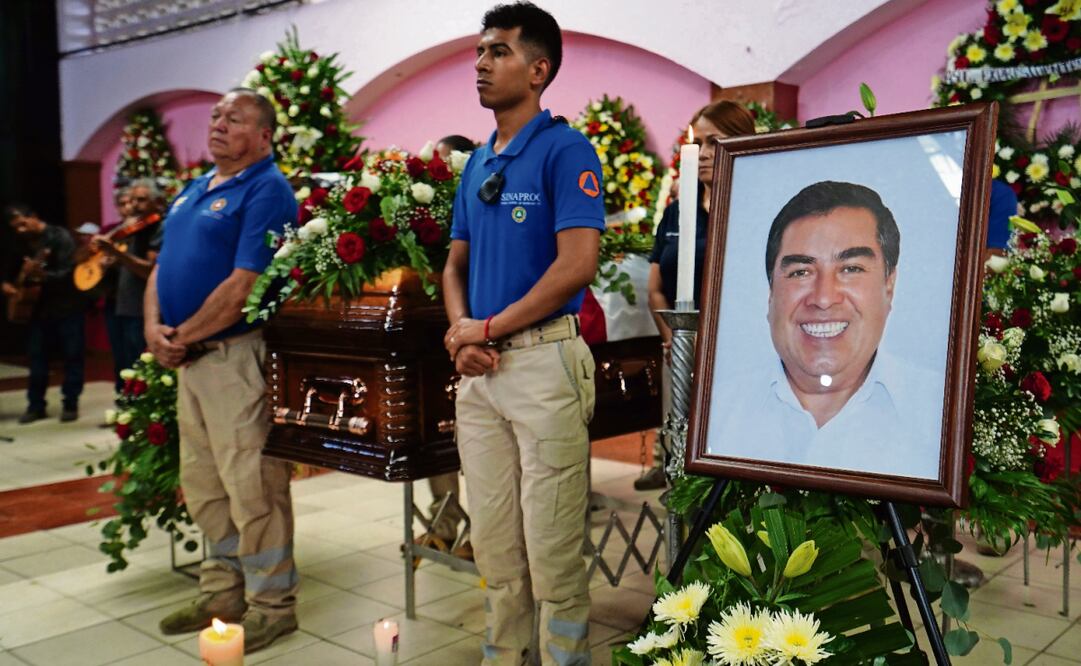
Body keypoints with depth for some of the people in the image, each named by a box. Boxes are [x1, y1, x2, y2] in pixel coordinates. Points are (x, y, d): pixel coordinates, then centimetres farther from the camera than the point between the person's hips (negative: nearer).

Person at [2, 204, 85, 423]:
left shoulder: (60, 236, -12)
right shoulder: (23, 243, 8)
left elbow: (67, 273, -21)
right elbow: (13, 269, 22)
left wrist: (42, 275, -37)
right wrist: (7, 284, 2)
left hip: (67, 306, -6)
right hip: (39, 306, 6)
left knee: (72, 356, 0)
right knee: (36, 356, 6)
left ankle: (70, 405, 8)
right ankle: (36, 406, 14)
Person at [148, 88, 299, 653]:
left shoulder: (267, 190, -10)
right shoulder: (193, 190, 18)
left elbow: (243, 285, -19)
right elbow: (161, 267, 17)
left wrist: (183, 337, -10)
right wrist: (155, 327, -1)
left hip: (237, 354, -9)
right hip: (189, 357, 9)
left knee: (252, 487, -3)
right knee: (203, 485, 15)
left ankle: (271, 605, 10)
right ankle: (222, 593, 29)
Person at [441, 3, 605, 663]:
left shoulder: (566, 149, -7)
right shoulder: (477, 163, 15)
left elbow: (577, 264, -16)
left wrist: (488, 328, -11)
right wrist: (461, 333, -2)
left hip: (544, 361, -7)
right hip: (478, 369, 7)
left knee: (552, 546, -1)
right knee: (493, 543, 14)